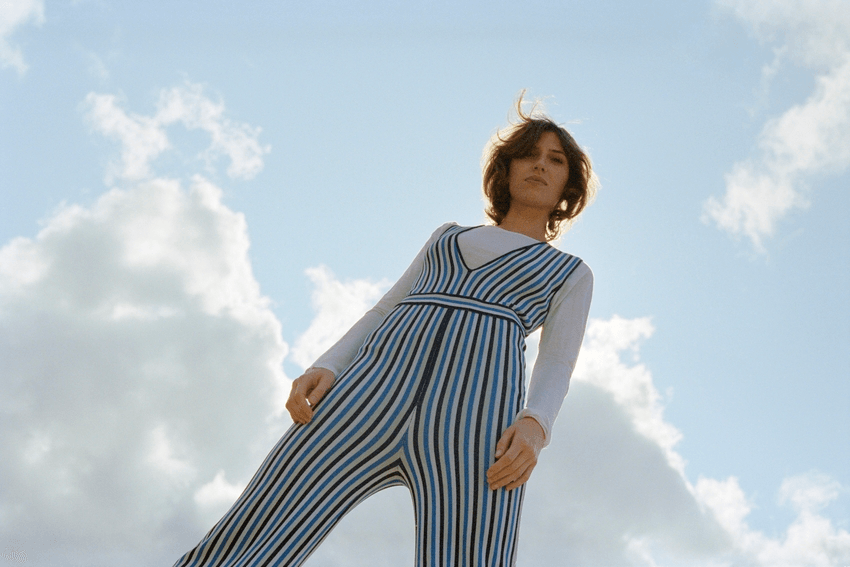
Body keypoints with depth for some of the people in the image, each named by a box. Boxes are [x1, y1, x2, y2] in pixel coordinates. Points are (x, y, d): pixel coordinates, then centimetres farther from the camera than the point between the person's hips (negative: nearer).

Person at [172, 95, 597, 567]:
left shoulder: (573, 275, 27)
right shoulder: (448, 236, 35)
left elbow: (555, 369, 11)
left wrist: (534, 426, -13)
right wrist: (325, 369, 4)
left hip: (475, 421, -2)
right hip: (373, 387, 2)